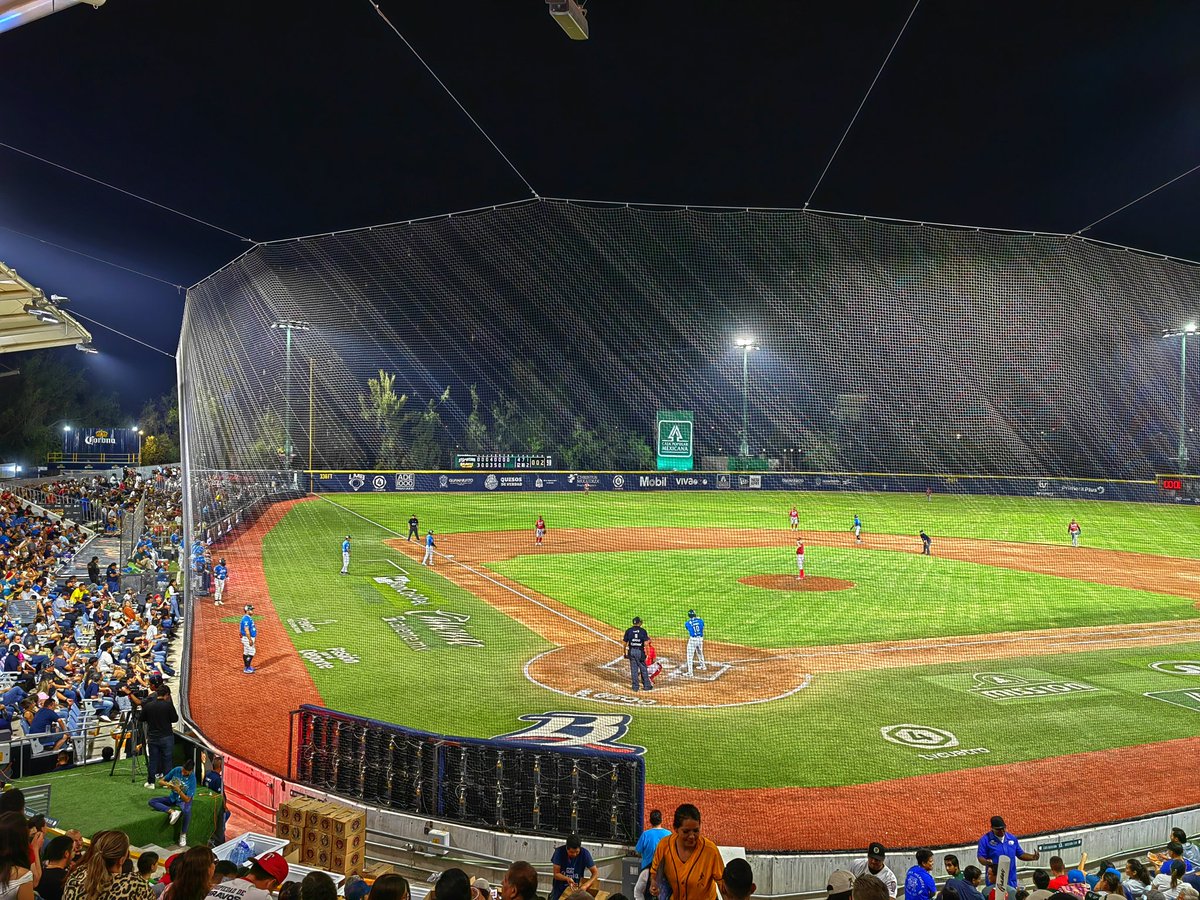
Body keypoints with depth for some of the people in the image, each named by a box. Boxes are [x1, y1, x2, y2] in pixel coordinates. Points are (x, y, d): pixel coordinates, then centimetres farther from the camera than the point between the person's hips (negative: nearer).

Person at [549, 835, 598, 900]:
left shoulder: (584, 853, -19)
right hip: (559, 890, 0)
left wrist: (586, 885, -31)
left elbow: (596, 873, -15)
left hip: (575, 889, 0)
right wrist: (567, 879, -35)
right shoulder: (559, 851, -20)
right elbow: (556, 874, -16)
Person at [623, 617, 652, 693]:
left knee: (633, 669, 7)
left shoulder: (628, 630, 0)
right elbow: (645, 643, -9)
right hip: (640, 651, -1)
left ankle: (635, 687, 8)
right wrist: (646, 653, -3)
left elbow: (625, 643, 0)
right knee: (643, 669, 10)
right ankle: (647, 686, 16)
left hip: (631, 651, 1)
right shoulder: (643, 631, -5)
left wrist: (625, 653, 9)